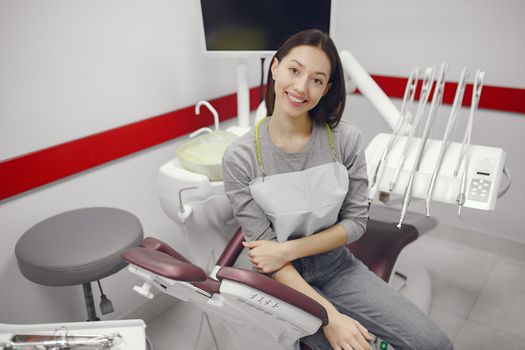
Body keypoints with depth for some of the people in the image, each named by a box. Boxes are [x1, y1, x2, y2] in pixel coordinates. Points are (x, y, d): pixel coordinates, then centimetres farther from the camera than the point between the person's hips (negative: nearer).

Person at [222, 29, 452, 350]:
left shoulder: (346, 139, -11)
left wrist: (288, 250, -18)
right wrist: (329, 316, -22)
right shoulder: (240, 159, -16)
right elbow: (264, 249, -14)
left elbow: (356, 221, -6)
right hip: (284, 281, -2)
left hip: (338, 267, 3)